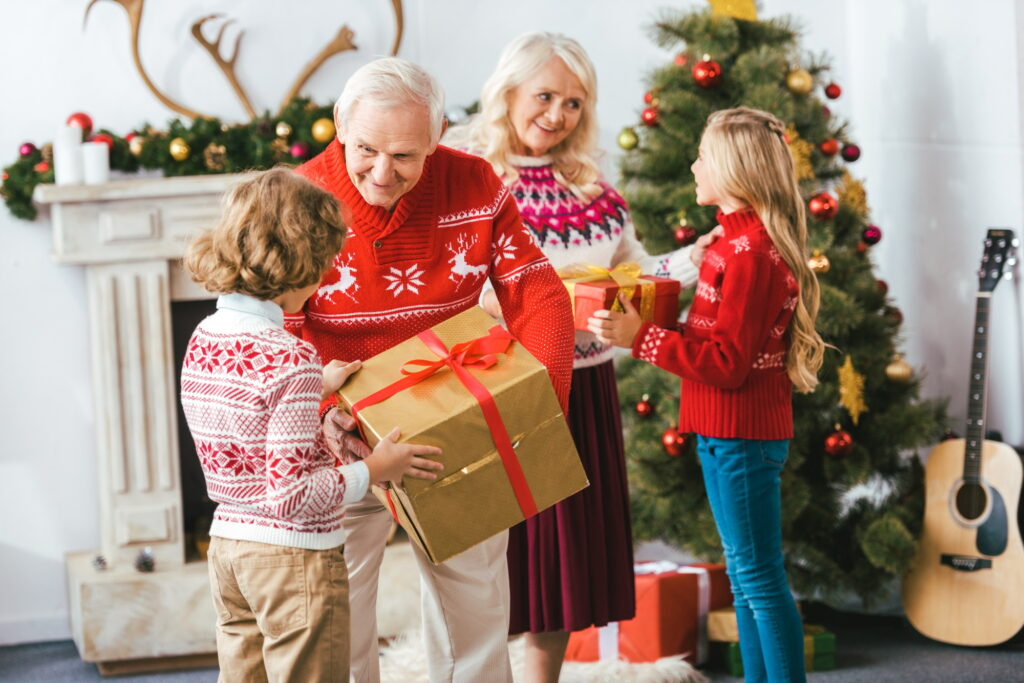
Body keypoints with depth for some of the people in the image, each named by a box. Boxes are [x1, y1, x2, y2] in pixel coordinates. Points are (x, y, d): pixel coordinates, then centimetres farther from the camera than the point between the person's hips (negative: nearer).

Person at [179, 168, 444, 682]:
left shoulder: (203, 340, 3)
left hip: (227, 548, 8)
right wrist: (373, 469, -12)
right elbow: (291, 495, -23)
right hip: (294, 557, -8)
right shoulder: (290, 360, -22)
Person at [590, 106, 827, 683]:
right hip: (741, 432, 11)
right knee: (747, 575, 16)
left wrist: (641, 337, -22)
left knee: (759, 577, -4)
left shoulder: (749, 252, -20)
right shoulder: (744, 240, 13)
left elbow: (727, 361, -22)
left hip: (741, 437, -11)